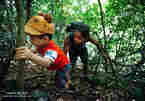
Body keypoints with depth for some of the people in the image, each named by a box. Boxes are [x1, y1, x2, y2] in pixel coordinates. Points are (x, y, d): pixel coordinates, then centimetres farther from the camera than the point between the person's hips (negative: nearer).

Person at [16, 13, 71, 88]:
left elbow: (47, 62, -75)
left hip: (63, 67, -8)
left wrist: (31, 56, -93)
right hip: (56, 68, 8)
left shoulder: (51, 49, -51)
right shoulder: (42, 44, -24)